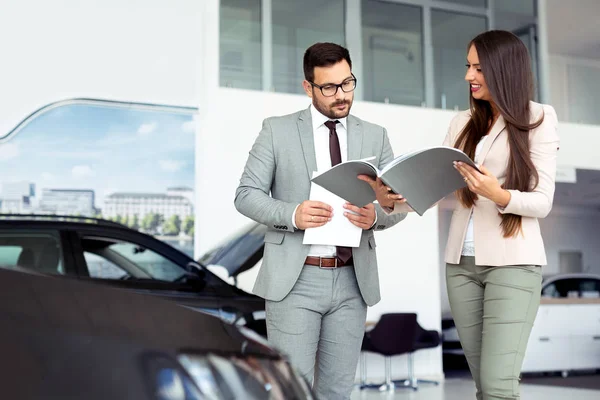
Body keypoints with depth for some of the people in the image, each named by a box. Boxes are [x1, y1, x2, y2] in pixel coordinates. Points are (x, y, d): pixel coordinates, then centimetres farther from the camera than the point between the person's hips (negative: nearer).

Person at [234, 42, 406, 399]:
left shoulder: (375, 136, 9)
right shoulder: (278, 130, 1)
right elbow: (246, 195, -1)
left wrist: (375, 215, -17)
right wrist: (292, 214, -20)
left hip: (352, 281, 3)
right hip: (294, 280, -3)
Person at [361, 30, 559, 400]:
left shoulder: (538, 120, -2)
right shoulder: (463, 123, 12)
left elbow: (543, 202, -7)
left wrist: (499, 195, -26)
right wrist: (392, 200, -12)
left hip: (513, 261, -5)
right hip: (461, 262, 5)